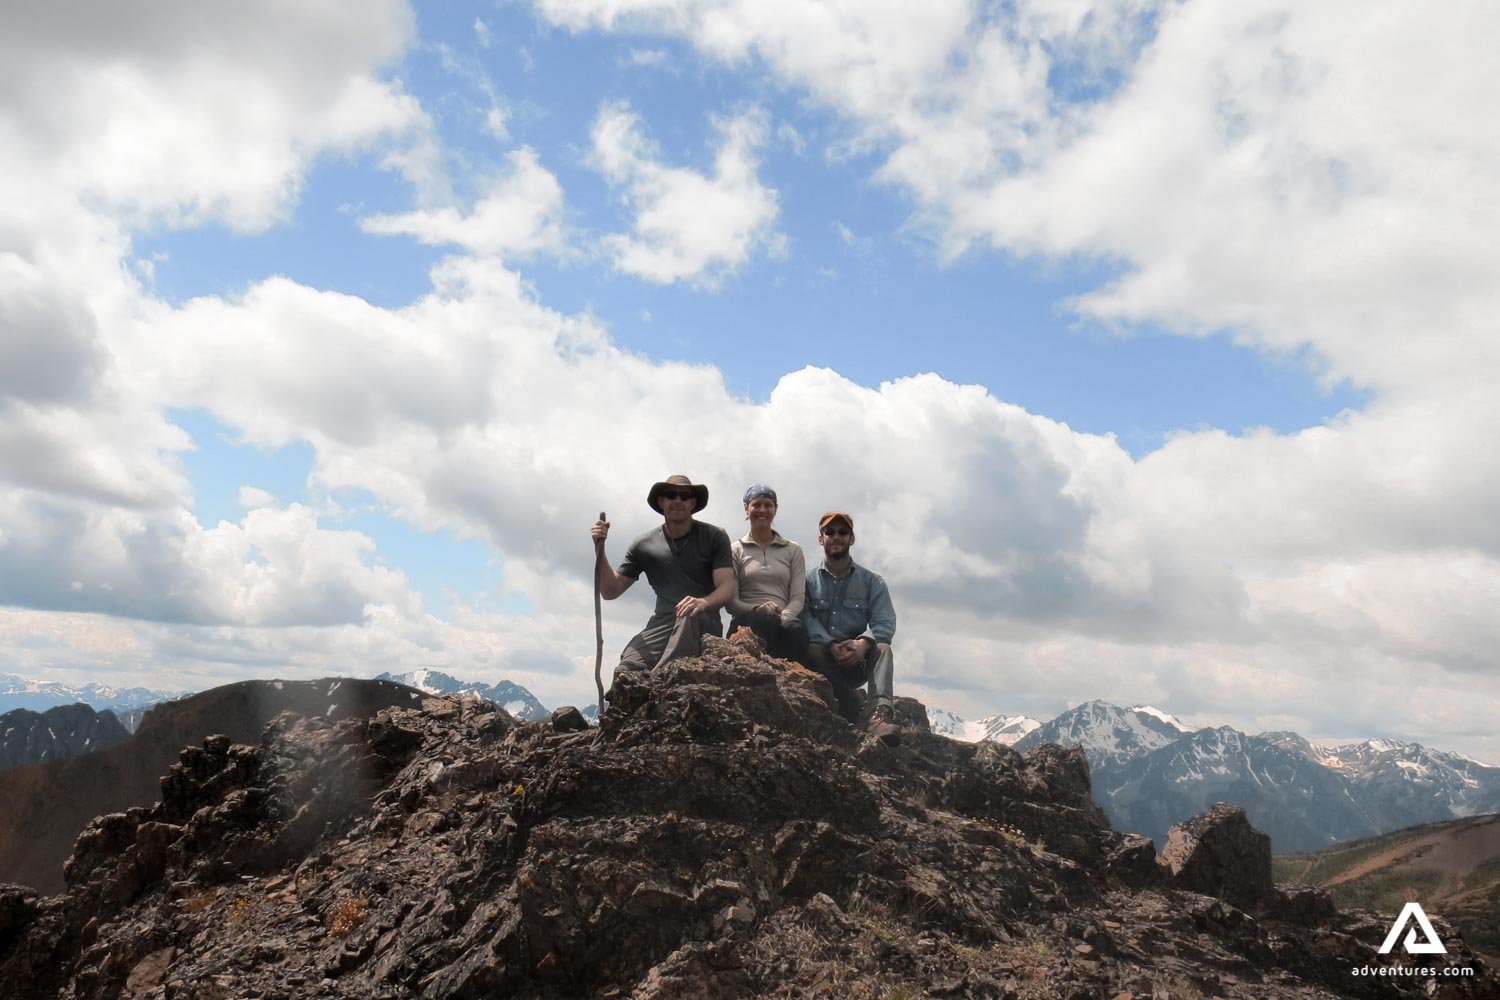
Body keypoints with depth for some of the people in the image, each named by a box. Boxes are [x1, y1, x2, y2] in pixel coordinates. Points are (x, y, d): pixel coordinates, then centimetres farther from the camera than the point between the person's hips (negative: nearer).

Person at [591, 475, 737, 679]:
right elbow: (610, 591, 14)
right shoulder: (644, 545, 13)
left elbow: (727, 588, -5)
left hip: (704, 624, -2)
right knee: (627, 670, -31)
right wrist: (600, 550, -1)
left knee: (689, 618, -40)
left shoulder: (714, 537, 6)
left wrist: (703, 602, -27)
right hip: (662, 622, 2)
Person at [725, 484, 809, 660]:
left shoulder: (793, 550, 20)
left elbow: (798, 598, 9)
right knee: (768, 619, -38)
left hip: (785, 621, 1)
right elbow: (730, 600, 6)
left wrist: (783, 619, -14)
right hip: (746, 622, -1)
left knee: (796, 629, -37)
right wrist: (755, 609, -16)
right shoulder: (736, 550, 16)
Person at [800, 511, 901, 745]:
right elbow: (805, 619, -9)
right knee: (812, 650, -32)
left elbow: (885, 623, -5)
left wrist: (863, 642, -27)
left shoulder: (872, 581, 9)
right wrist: (831, 645, -28)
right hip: (823, 663, -1)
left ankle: (882, 711, -52)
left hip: (858, 662, 1)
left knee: (881, 648, -29)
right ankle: (854, 712, -35)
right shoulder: (808, 581, 8)